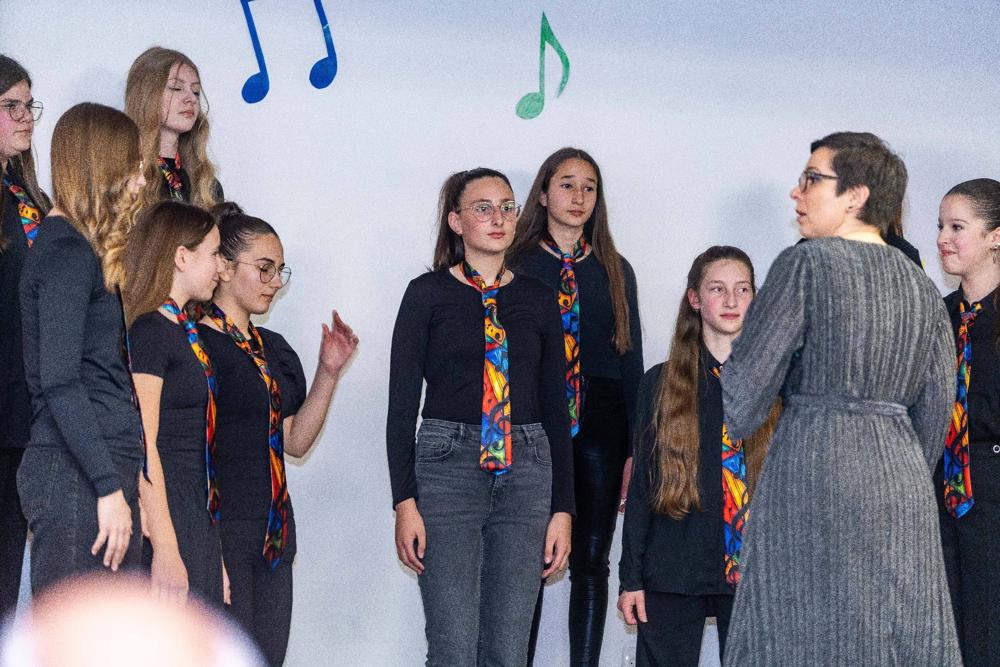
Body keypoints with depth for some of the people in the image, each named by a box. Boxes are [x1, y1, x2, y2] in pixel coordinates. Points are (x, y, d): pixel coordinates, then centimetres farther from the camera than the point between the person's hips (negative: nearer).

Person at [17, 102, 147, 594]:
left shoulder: (71, 246, 20)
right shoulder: (68, 253, -10)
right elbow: (58, 381, -17)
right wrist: (110, 486, -20)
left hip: (97, 469, 10)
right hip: (75, 477, -10)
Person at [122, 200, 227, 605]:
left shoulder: (184, 330, 17)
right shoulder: (149, 332, -10)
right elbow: (143, 447, -17)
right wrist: (165, 549, -20)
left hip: (196, 515, 9)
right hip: (162, 515, -9)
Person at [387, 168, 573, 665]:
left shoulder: (537, 299, 11)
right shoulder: (428, 294, 2)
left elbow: (555, 408, 12)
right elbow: (401, 403, -1)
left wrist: (563, 508, 6)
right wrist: (405, 502, -9)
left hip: (526, 471, 3)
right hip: (447, 464, -3)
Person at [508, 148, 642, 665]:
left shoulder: (614, 271, 12)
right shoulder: (516, 265, 4)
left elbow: (631, 360, 11)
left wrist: (636, 450, 5)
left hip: (598, 426, 3)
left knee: (591, 562, 4)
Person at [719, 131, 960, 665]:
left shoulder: (807, 263, -5)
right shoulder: (921, 286, 13)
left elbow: (747, 381, -7)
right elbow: (934, 413, 13)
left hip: (813, 466, -6)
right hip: (902, 476, 6)